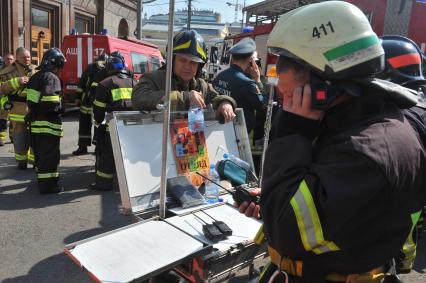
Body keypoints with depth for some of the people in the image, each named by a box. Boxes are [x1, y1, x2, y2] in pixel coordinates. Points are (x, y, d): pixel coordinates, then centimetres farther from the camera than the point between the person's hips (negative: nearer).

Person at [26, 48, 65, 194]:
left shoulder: (35, 76, 14)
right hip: (48, 123, -9)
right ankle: (48, 185, 2)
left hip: (35, 122, 10)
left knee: (40, 153, 20)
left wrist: (33, 112, 18)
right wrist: (60, 108, -9)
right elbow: (50, 102, -26)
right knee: (50, 155, -2)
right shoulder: (52, 78, -16)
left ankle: (42, 178, 35)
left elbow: (30, 98, 17)